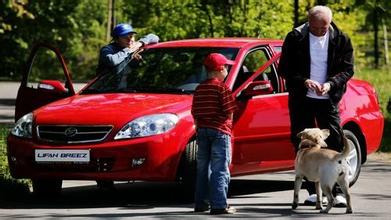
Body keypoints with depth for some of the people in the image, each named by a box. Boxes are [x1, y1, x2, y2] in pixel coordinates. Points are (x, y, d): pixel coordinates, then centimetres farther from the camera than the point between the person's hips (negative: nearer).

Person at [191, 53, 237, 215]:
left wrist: (199, 129, 17)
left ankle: (201, 203, 17)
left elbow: (195, 113, 10)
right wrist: (228, 124, 6)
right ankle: (219, 205, -11)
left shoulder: (199, 89, 10)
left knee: (203, 169, 14)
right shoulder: (222, 87, -9)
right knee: (220, 170, -6)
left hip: (202, 130, 6)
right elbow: (229, 111, -12)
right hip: (220, 131, -6)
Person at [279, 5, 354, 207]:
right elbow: (284, 68, -3)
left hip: (328, 99, 0)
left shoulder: (341, 39, -3)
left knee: (334, 142, -7)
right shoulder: (295, 38, -5)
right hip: (301, 99, 0)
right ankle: (313, 191, 8)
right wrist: (304, 81, -19)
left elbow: (347, 69, 0)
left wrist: (330, 84, -18)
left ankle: (337, 191, -6)